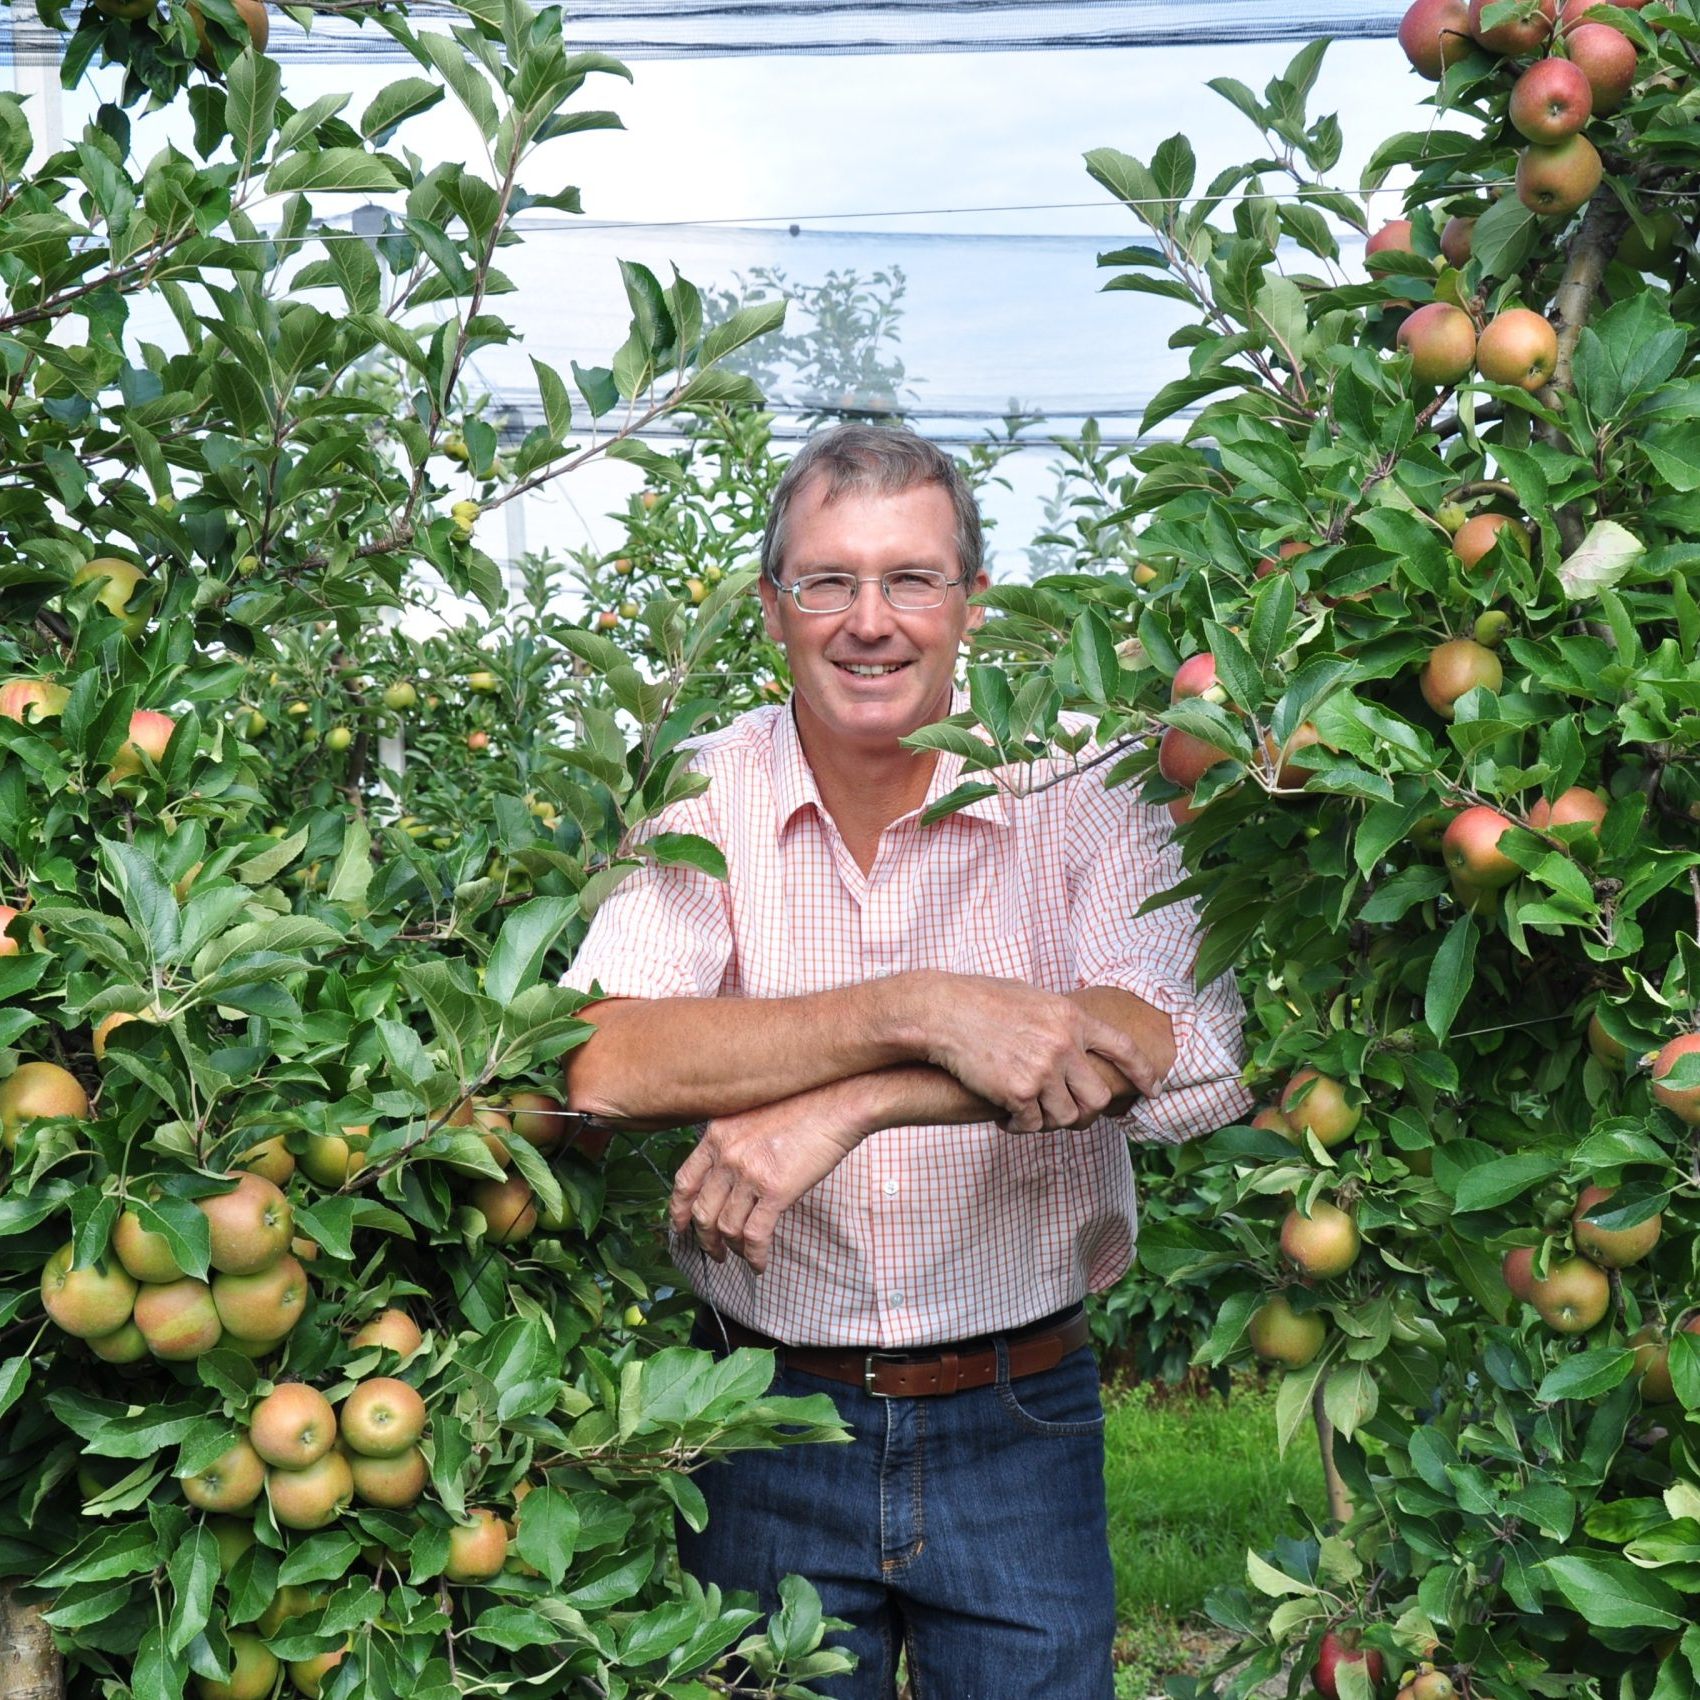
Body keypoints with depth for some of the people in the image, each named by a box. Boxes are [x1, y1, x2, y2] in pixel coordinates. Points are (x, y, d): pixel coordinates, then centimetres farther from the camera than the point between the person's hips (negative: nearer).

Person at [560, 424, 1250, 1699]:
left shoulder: (1076, 786, -8)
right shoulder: (705, 797, -6)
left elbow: (1188, 1060, -24)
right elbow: (604, 1067, -22)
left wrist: (847, 1105, -29)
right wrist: (917, 1010, -30)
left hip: (1019, 1419, 0)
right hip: (767, 1419, 1)